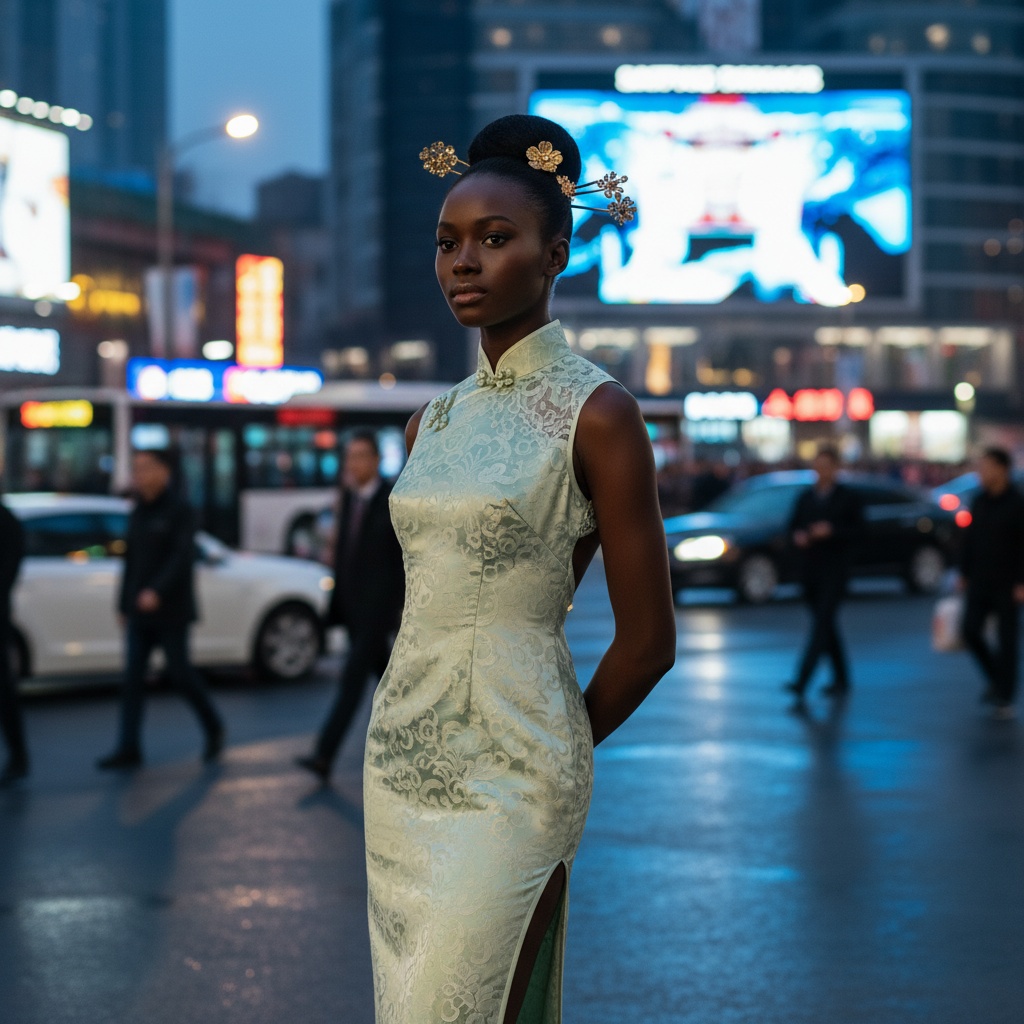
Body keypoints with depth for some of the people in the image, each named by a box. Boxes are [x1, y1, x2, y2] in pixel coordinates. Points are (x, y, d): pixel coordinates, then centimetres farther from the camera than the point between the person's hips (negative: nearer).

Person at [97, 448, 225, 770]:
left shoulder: (179, 511, -9)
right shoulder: (138, 512, 12)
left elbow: (182, 557, -20)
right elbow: (131, 562, 15)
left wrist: (157, 591, -32)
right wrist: (124, 605, 14)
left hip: (170, 611, -6)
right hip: (139, 611, 6)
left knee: (179, 671, 1)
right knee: (132, 677, -1)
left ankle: (213, 728, 23)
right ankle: (129, 749, -2)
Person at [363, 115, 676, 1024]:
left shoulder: (596, 413, -9)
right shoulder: (432, 421, 11)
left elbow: (647, 641, -7)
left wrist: (551, 753, 4)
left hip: (507, 777, -7)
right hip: (399, 763, 7)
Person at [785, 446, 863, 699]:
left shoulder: (847, 496, -1)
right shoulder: (805, 497, 11)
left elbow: (858, 529, -6)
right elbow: (794, 525, 15)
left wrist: (831, 530, -19)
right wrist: (798, 536, -7)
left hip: (834, 571, -5)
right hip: (810, 570, 5)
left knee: (821, 624, -12)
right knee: (827, 625, 12)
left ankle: (802, 681, -20)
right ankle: (841, 679, 23)